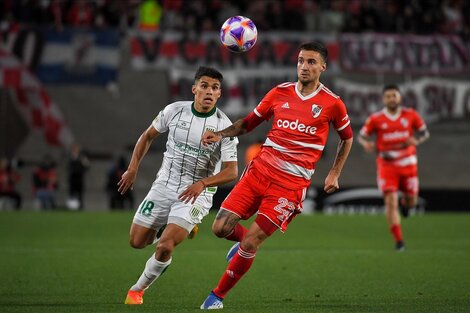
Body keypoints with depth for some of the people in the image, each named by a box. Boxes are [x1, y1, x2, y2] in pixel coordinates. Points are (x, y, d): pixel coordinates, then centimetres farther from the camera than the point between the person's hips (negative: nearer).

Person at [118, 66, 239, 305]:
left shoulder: (224, 126, -12)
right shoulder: (175, 110, -4)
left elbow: (231, 171, -11)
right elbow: (148, 136, 12)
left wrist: (202, 183, -26)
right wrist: (133, 167, 4)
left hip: (196, 193, -4)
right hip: (164, 186, 4)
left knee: (164, 247, -20)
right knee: (137, 241, 4)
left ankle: (139, 288, 6)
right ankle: (168, 229, 36)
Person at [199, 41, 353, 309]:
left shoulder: (332, 104, -1)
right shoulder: (280, 93, 6)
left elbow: (347, 138, 16)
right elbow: (249, 123, 15)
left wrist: (334, 174, 10)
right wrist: (220, 134, -2)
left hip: (292, 184, -3)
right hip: (260, 171, 4)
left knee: (250, 243, -11)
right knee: (221, 228, -6)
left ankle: (218, 296, 6)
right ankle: (245, 239, 30)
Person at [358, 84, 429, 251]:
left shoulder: (410, 115, -2)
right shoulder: (375, 119, -5)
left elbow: (424, 132, 8)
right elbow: (361, 136, 4)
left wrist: (416, 140, -14)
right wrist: (366, 144, -19)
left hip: (407, 163, 2)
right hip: (386, 164, -2)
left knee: (412, 202, 9)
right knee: (391, 202, -12)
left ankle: (405, 203, 49)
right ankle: (398, 241, -6)